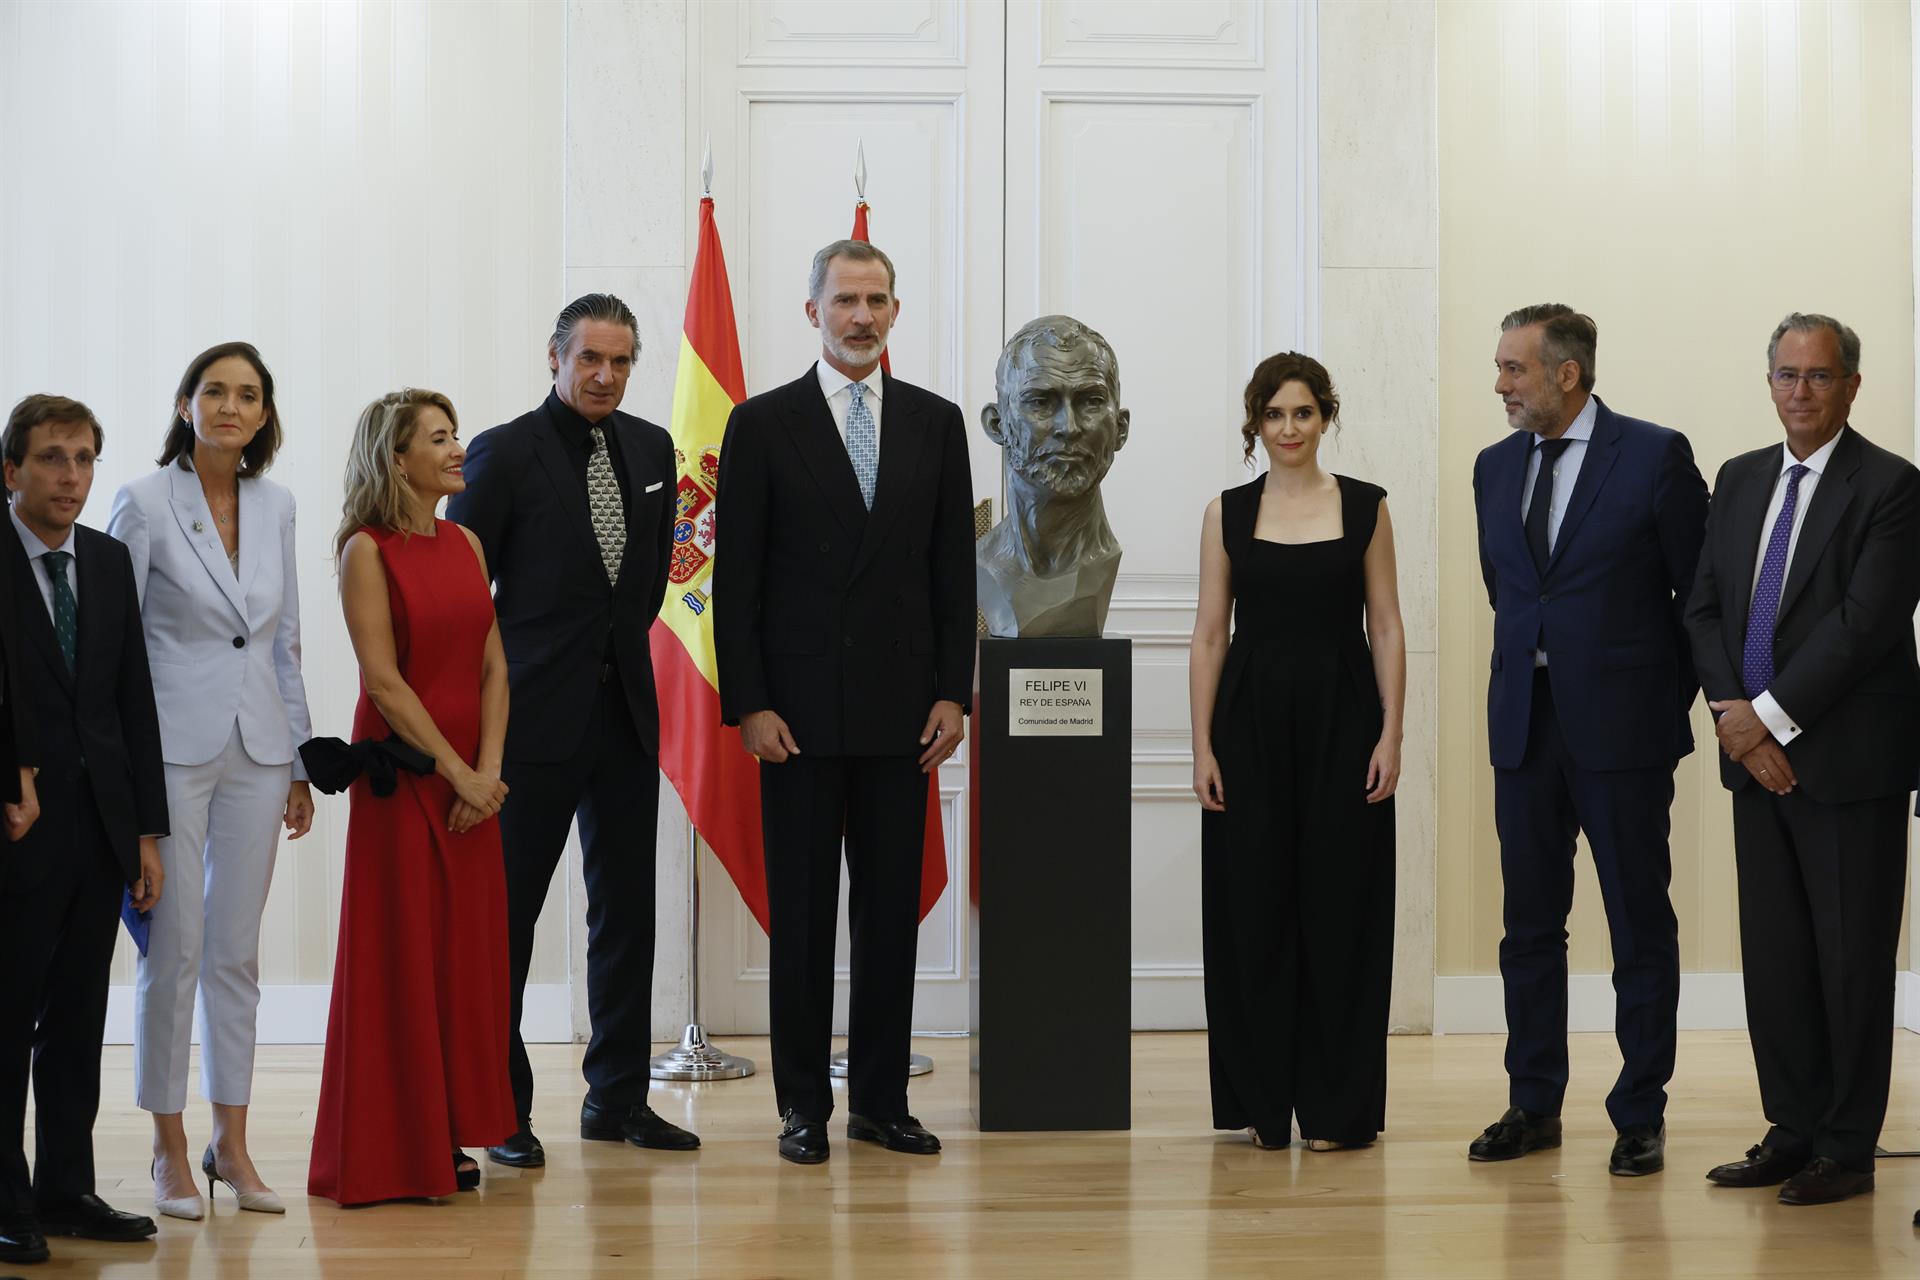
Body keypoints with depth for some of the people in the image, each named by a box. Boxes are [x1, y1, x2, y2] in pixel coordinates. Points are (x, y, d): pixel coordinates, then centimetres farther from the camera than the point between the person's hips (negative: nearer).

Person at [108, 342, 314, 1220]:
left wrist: (301, 763, 13)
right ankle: (170, 1149, 8)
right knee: (175, 947, -3)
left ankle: (231, 1142, 16)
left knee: (237, 949, 8)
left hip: (255, 749, 4)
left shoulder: (275, 506, 8)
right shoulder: (144, 504, -5)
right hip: (173, 745, -4)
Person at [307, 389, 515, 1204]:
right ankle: (391, 1149, 7)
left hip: (471, 775, 6)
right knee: (400, 953, -1)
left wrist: (488, 769, -6)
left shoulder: (465, 544, 10)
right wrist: (456, 771, -14)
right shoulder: (367, 550, -8)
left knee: (468, 951, 7)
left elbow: (492, 666, 6)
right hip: (400, 769, -6)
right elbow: (383, 679, -13)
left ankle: (448, 1134, 16)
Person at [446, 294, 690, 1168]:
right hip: (537, 714, -6)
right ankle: (501, 1106, 8)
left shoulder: (652, 449, 9)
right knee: (506, 910, 0)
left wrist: (626, 639, 12)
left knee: (626, 907, 10)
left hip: (626, 710, 6)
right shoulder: (504, 454, -7)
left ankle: (618, 1097, 19)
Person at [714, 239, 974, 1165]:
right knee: (801, 914, 3)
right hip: (799, 710, -2)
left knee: (892, 910, 6)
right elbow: (736, 577, -2)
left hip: (901, 707, 3)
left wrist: (953, 692, 1)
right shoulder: (763, 424, 1)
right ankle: (803, 1105, 10)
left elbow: (954, 568, 9)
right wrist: (747, 704, -9)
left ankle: (880, 1100, 14)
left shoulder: (935, 422, 9)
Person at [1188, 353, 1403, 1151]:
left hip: (1340, 721, -1)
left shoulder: (1364, 509, 3)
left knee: (1339, 906, 1)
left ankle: (1337, 1106, 9)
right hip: (1251, 723, 1)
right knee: (1252, 907, 3)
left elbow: (1386, 628, 2)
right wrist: (1202, 745, -2)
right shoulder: (1228, 514, 5)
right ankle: (1260, 1101, 13)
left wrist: (1391, 734, -6)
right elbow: (1209, 634, 4)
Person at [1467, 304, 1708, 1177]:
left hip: (1623, 723, -5)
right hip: (1526, 723, 5)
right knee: (1529, 923, 9)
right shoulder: (1496, 466, 10)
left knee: (1639, 924, 2)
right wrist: (1528, 669, 14)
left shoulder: (1655, 456, -6)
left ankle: (1640, 1118, 9)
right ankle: (1533, 1106, 19)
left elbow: (1703, 587, -2)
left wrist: (1674, 695, 0)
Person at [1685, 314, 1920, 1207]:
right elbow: (1705, 606, 11)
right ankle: (1793, 1131, 19)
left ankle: (1848, 1149, 9)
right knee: (1774, 956, 10)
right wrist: (1731, 713, -4)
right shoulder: (1740, 480, 13)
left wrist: (1771, 716, -15)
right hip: (1758, 758, 6)